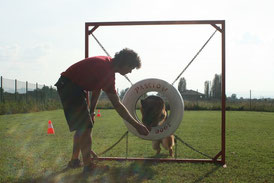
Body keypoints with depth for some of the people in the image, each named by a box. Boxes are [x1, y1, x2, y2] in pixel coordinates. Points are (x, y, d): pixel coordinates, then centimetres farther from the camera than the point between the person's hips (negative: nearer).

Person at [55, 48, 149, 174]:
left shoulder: (107, 63, 3)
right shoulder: (106, 71, -26)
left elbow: (97, 88, 12)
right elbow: (117, 105, -26)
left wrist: (91, 112, 11)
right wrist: (137, 125, -22)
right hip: (70, 86, -11)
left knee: (82, 125, 16)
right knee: (85, 127, -12)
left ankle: (74, 160, 25)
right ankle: (88, 166, -8)